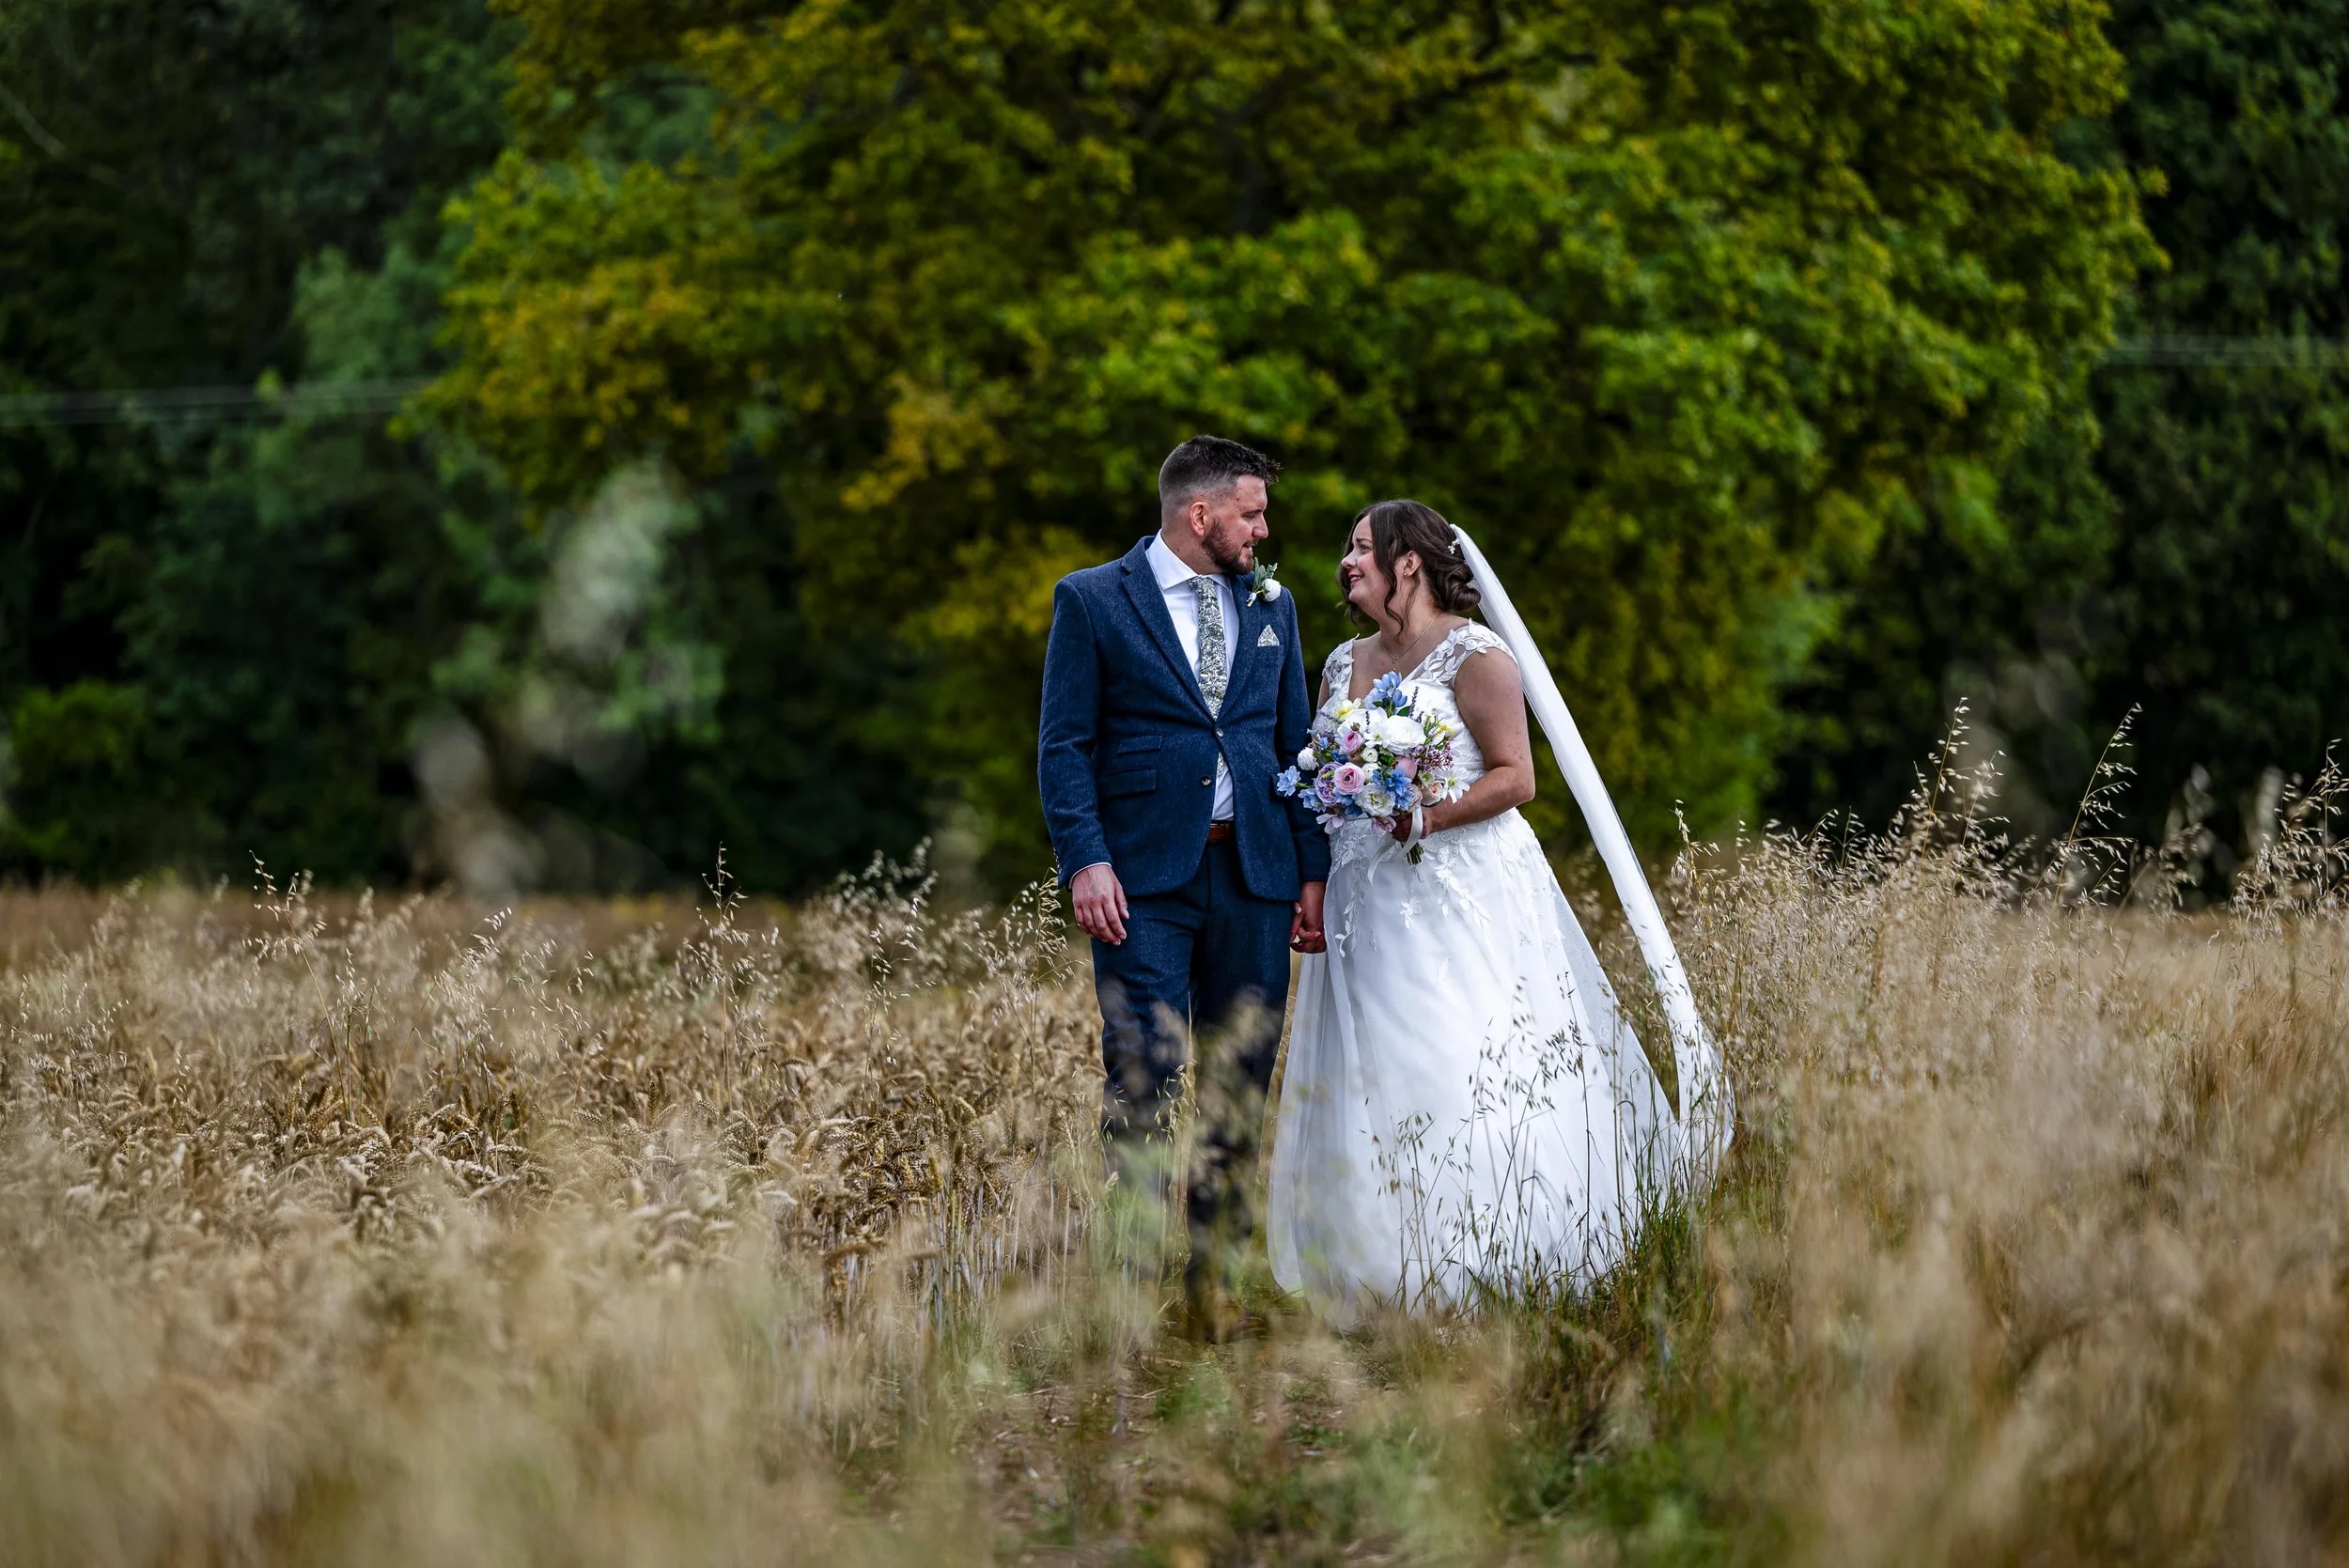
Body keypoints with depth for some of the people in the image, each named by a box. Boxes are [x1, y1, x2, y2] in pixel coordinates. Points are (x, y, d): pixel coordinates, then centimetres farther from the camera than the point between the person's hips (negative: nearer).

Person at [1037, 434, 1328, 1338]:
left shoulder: (1271, 606, 15)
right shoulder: (1092, 601, 2)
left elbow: (1296, 744, 17)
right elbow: (1065, 746, -2)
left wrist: (1314, 872, 9)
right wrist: (1086, 861, -14)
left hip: (1255, 877, 5)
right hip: (1143, 881, -4)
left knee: (1241, 1089, 5)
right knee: (1143, 1085, -10)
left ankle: (1214, 1282, 12)